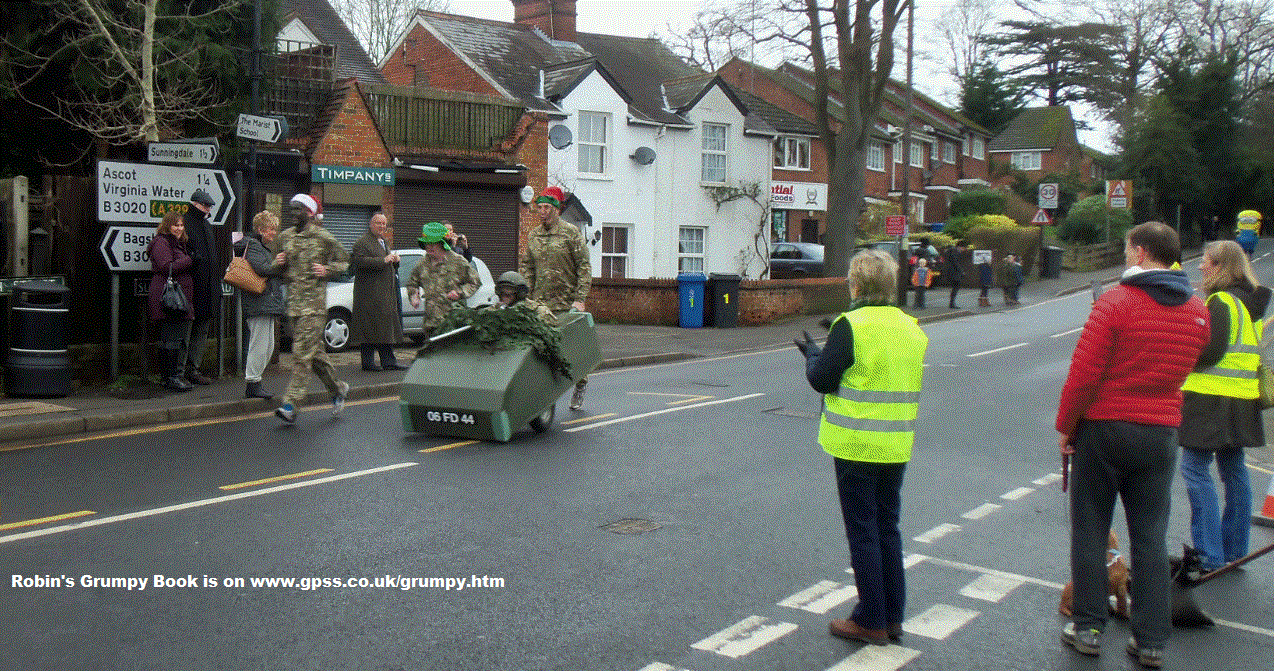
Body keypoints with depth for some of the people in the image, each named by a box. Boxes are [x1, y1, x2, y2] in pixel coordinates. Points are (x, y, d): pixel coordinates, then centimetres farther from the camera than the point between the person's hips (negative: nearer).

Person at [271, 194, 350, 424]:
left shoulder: (323, 237, -3)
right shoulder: (287, 237, 13)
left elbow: (344, 260, 6)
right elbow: (280, 270, 25)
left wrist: (327, 270, -10)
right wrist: (279, 262, 2)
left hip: (314, 303, -6)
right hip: (294, 302, 6)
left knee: (302, 353, -11)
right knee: (314, 352, 13)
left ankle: (291, 404, -14)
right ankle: (337, 388, 32)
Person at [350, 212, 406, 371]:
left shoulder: (384, 242, 21)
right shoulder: (363, 243, -8)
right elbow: (360, 261, -23)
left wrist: (395, 260, 7)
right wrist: (383, 260, -25)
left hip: (386, 294, 9)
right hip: (370, 292, -9)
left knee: (386, 328, 9)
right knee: (370, 327, -6)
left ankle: (388, 361, 13)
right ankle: (368, 362, -1)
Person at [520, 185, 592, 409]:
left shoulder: (571, 233, -2)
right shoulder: (533, 236, 12)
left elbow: (584, 267, -5)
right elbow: (526, 267, 18)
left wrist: (580, 298, -13)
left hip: (567, 302, -4)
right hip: (540, 303, 4)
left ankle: (580, 385, 23)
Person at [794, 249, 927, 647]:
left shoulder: (851, 326, -14)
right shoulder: (911, 328, 7)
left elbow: (822, 380, -13)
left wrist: (811, 354, 8)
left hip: (857, 445, -6)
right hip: (897, 446, 6)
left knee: (862, 530, 3)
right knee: (888, 528, 16)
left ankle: (871, 621, 10)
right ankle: (893, 616, 23)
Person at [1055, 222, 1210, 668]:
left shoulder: (1116, 302, -14)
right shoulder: (1197, 310, 4)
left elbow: (1084, 372, -15)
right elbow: (1182, 370, 13)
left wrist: (1066, 426, -5)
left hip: (1105, 428, -4)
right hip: (1161, 434, 5)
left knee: (1090, 532, 8)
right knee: (1151, 538, 10)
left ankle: (1088, 628, 15)